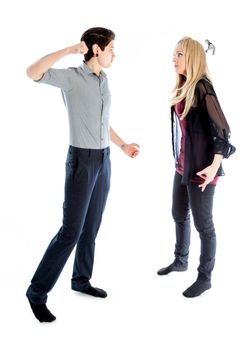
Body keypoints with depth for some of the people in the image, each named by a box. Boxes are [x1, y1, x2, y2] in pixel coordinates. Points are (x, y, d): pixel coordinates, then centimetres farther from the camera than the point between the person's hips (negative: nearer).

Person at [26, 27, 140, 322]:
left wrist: (123, 145, 25)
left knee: (91, 227, 14)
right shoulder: (72, 77, -11)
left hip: (103, 160, 8)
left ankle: (81, 279, 29)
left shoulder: (104, 82, 13)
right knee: (71, 230, -8)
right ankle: (38, 291, 4)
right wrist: (70, 50, -28)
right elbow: (33, 73, -28)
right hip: (82, 160, -8)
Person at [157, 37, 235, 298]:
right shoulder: (183, 88, 8)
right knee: (179, 215, 22)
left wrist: (214, 166, -24)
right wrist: (179, 159, 18)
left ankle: (205, 277, 19)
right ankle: (181, 260, 42)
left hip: (200, 168, -9)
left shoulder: (202, 87, -16)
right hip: (182, 165, 9)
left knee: (203, 224, 3)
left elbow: (221, 129, -19)